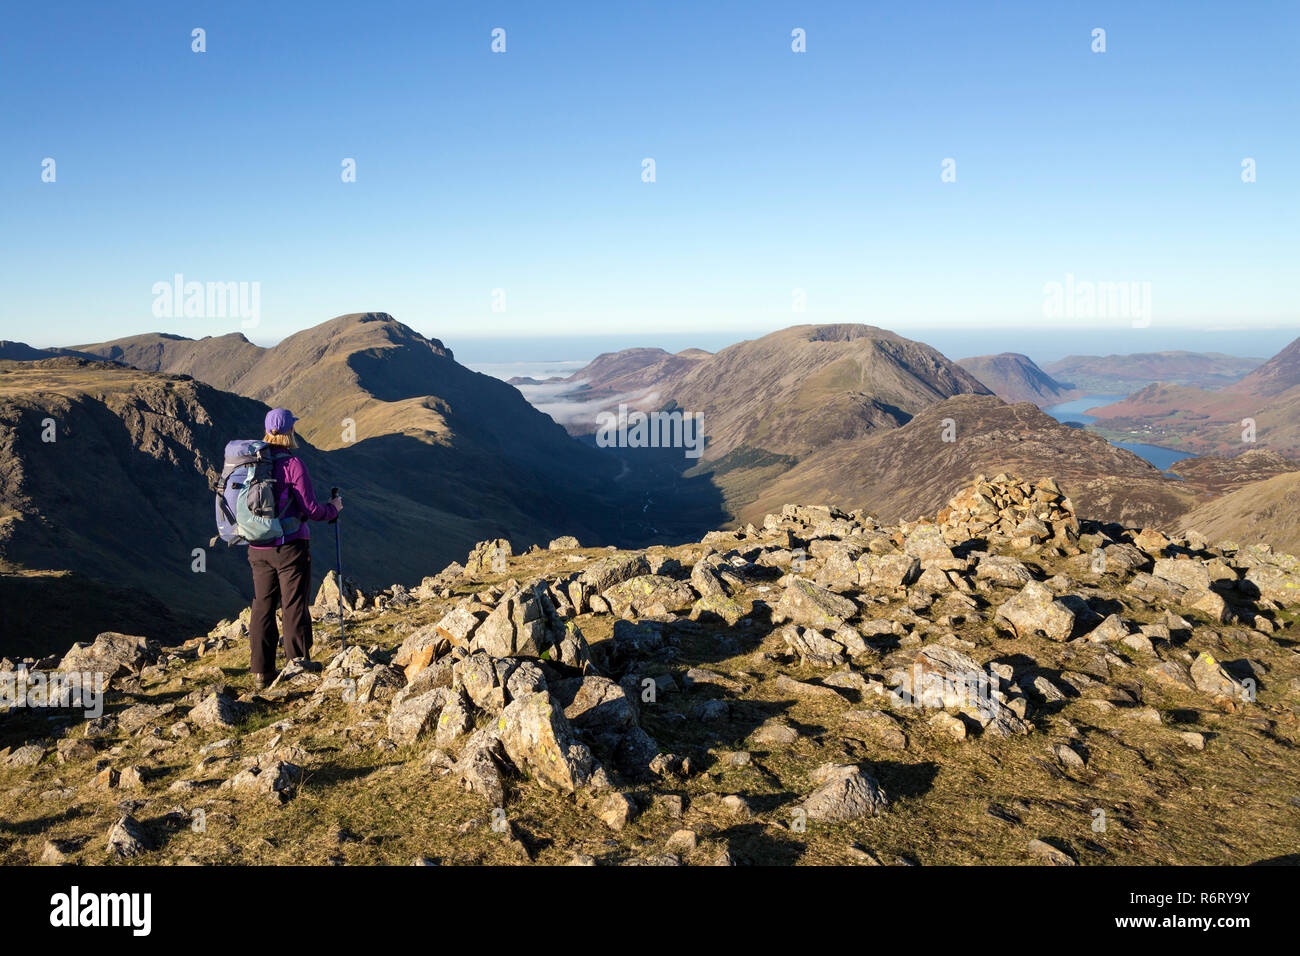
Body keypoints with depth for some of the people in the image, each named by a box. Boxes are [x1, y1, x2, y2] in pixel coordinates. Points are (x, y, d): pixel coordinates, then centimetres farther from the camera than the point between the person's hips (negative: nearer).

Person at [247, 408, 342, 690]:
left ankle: (261, 672, 14)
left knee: (262, 606, 10)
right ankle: (298, 660, 12)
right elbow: (311, 509, -14)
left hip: (258, 547, 6)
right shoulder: (293, 464, -14)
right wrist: (333, 508, 5)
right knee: (294, 603, 5)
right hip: (290, 546, -5)